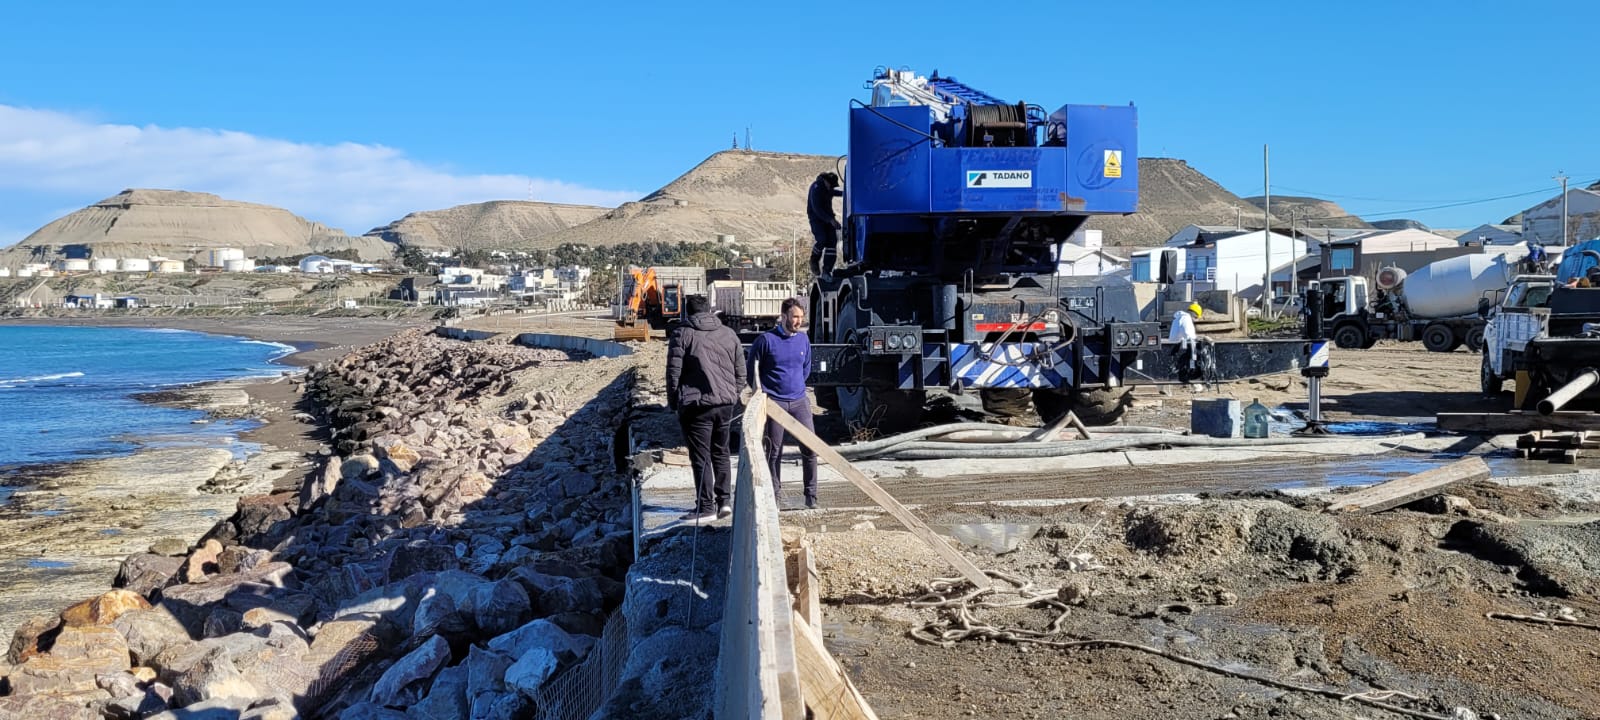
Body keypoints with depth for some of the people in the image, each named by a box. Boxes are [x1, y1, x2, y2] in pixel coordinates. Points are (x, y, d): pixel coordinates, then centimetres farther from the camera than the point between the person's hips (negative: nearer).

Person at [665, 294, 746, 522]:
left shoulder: (682, 334, -4)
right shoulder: (729, 334, 9)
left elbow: (673, 373, -6)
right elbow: (741, 373, 11)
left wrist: (673, 402, 5)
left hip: (696, 403, -5)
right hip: (726, 403, 5)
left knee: (701, 457, 0)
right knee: (721, 453, 17)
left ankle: (706, 506, 0)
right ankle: (723, 500, 14)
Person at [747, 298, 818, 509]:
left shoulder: (803, 339, 7)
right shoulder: (766, 339, -7)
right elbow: (752, 367, 2)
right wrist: (760, 392, -2)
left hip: (799, 400, 4)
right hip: (774, 402, -4)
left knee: (810, 448, -2)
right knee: (774, 450, 4)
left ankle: (811, 496, 6)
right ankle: (774, 493, 16)